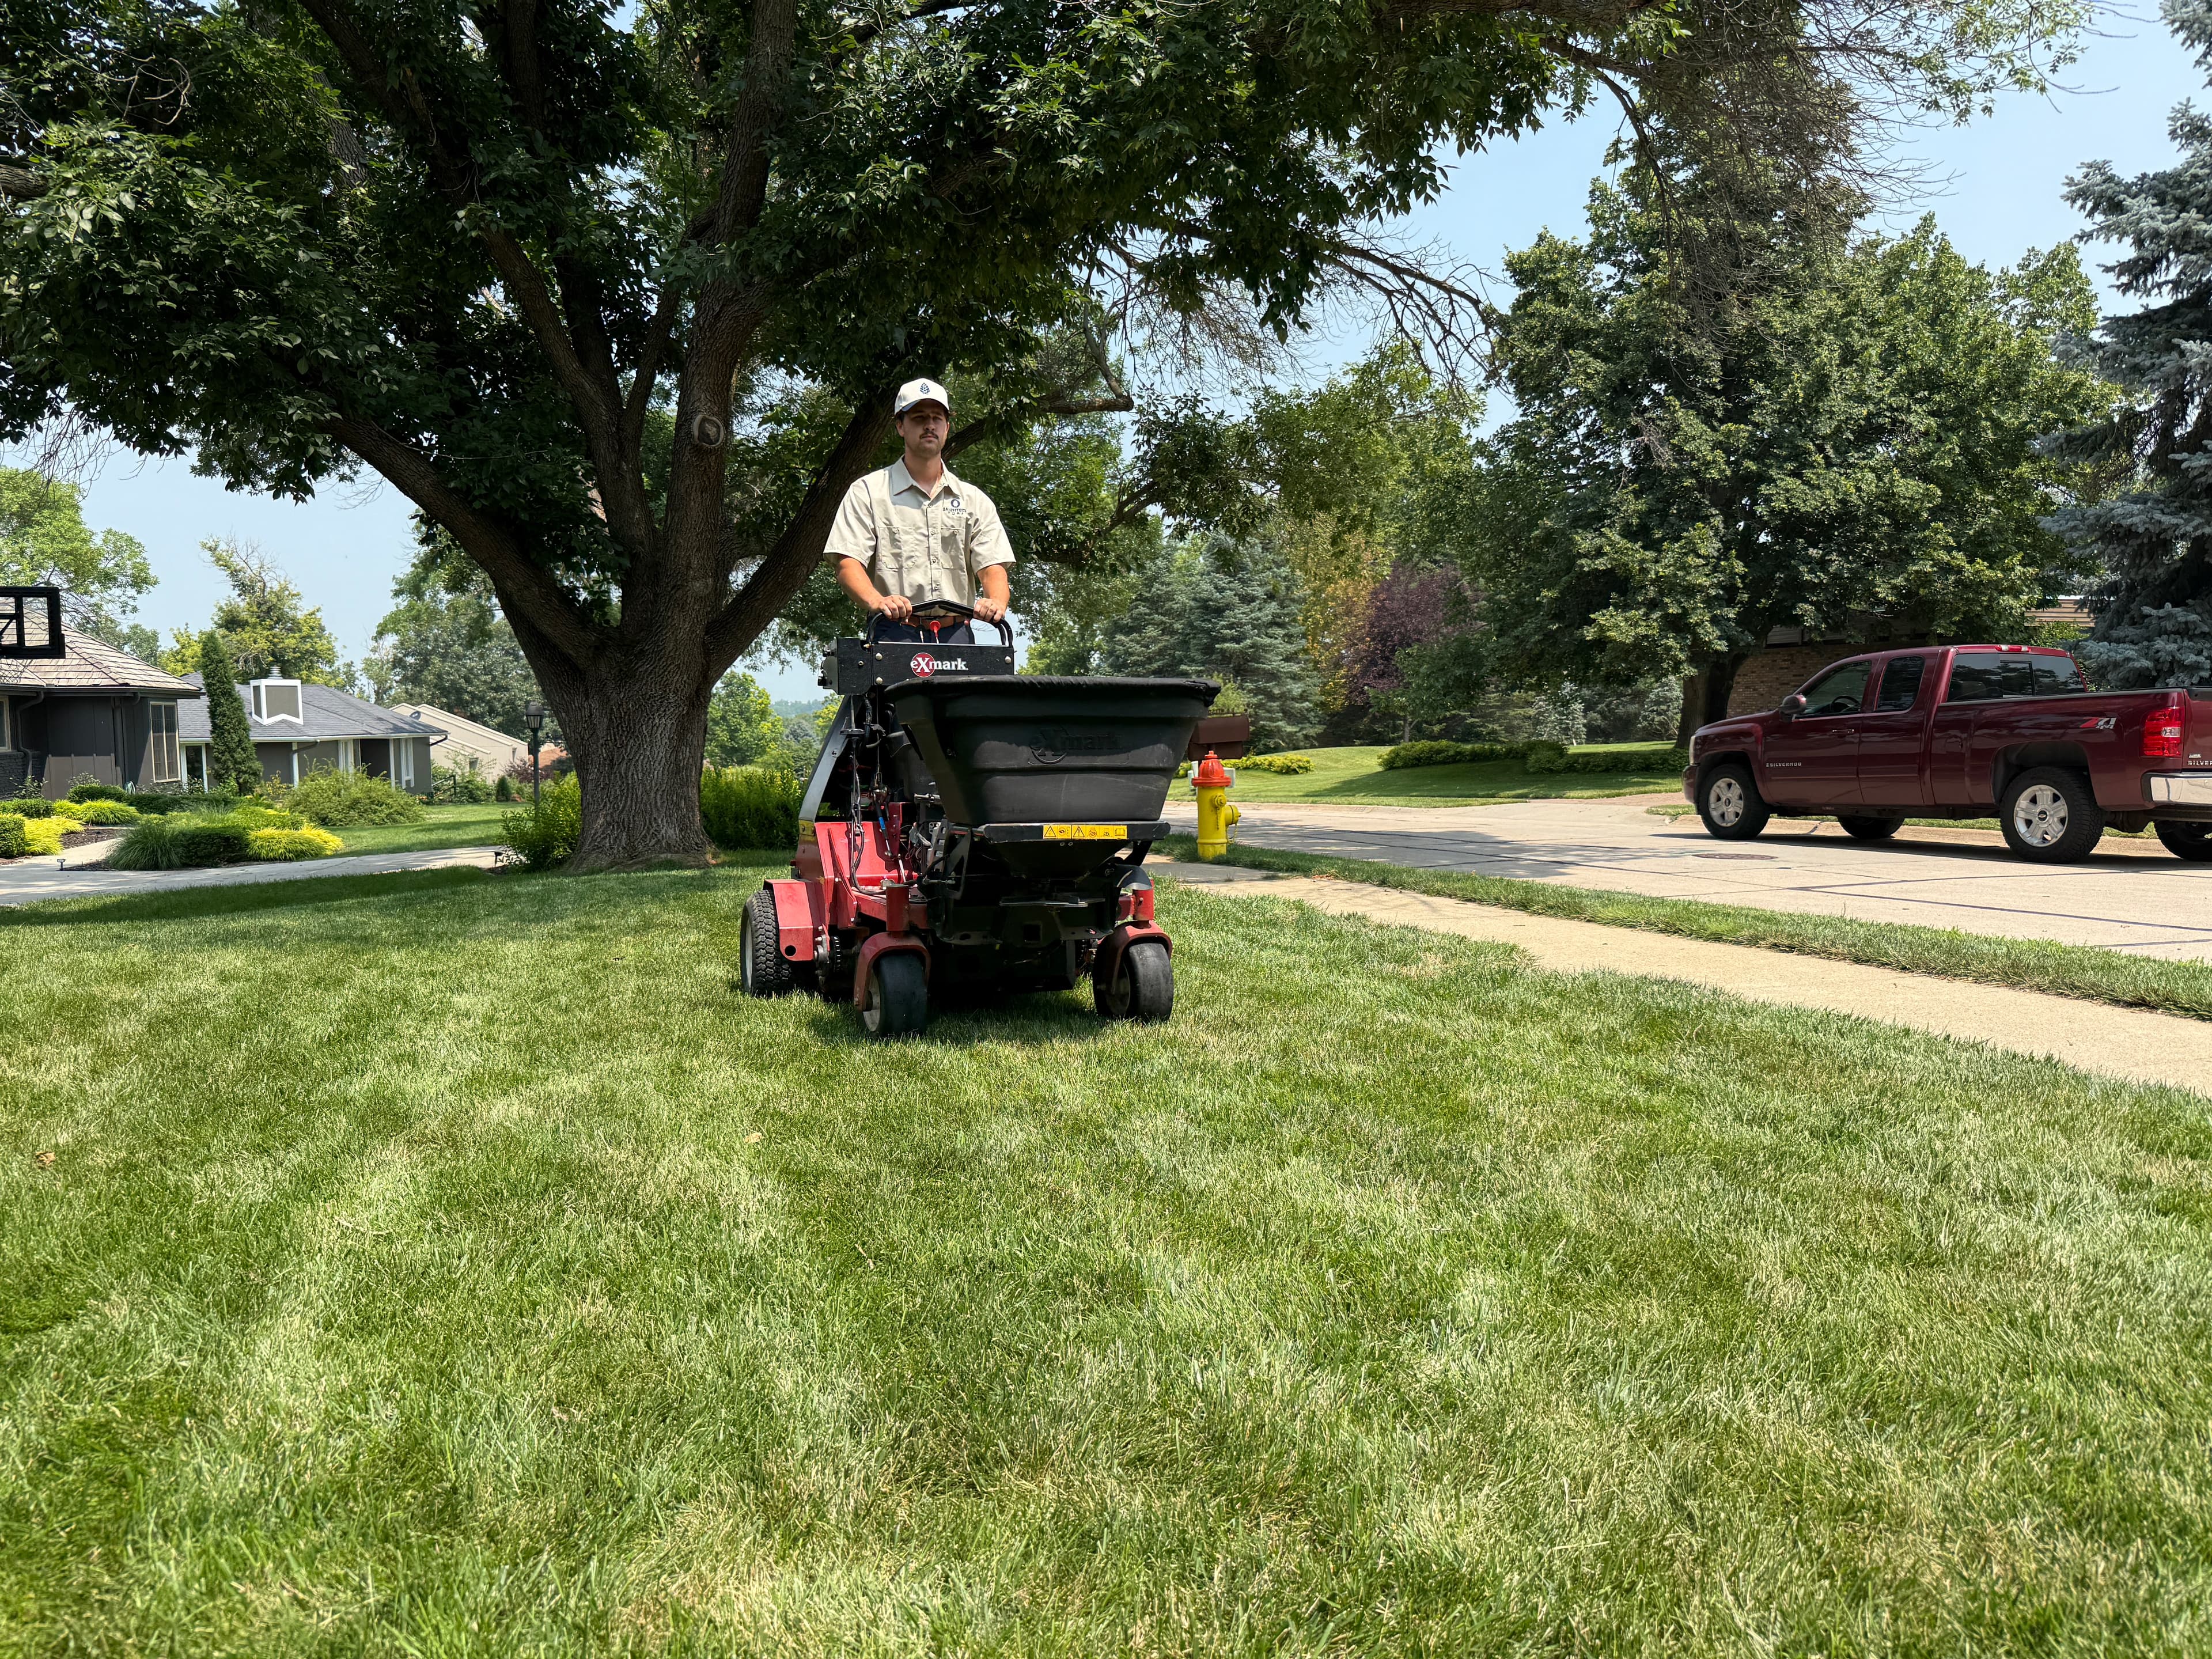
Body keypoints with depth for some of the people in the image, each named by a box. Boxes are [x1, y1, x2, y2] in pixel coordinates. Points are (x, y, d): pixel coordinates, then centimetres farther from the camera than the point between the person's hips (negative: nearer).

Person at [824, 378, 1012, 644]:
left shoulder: (974, 500, 20)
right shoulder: (867, 492, 11)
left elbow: (993, 566, 9)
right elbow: (848, 565, -1)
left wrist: (996, 602, -16)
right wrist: (877, 601, -23)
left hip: (956, 634, 3)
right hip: (895, 634, -2)